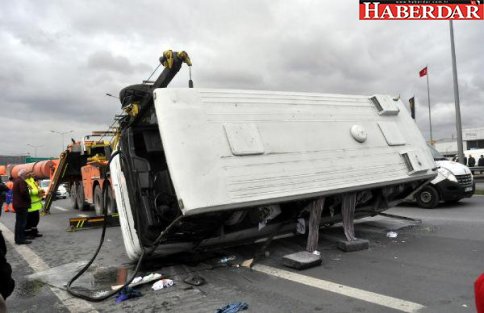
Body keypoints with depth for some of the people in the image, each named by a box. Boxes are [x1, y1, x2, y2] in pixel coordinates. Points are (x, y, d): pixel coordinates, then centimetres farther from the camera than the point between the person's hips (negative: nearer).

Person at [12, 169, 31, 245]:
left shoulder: (16, 180, 14)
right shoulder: (21, 181, -18)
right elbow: (23, 192, -27)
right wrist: (28, 198, -10)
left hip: (17, 204, 10)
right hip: (22, 205, -10)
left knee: (19, 222, 16)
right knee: (22, 222, -6)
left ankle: (18, 238, 24)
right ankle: (21, 239, -3)